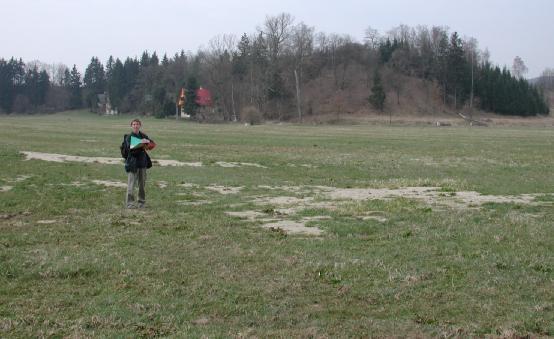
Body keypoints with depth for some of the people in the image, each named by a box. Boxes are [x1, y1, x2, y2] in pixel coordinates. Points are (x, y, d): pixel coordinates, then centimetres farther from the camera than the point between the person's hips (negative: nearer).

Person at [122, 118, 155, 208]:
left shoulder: (143, 136, 10)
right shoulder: (129, 137, -3)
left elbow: (153, 144, 7)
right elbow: (130, 147, -18)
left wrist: (148, 142, -15)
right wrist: (140, 144, -30)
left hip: (142, 162, 5)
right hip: (132, 163, -4)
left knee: (142, 183, 11)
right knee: (131, 184, -8)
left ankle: (142, 201, 22)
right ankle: (129, 202, -5)